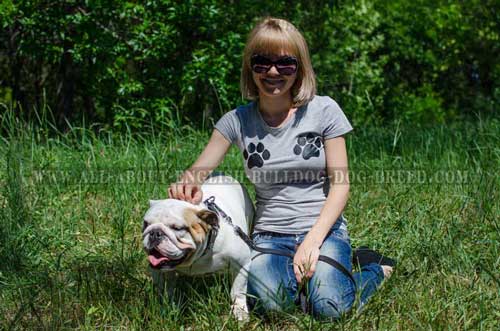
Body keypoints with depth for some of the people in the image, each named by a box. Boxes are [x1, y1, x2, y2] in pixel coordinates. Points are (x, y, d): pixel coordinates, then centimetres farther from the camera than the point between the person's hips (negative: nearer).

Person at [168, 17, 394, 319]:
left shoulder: (323, 110, -4)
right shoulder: (237, 121, 0)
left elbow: (340, 184, -5)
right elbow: (197, 172, -3)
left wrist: (312, 240, -17)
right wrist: (186, 186, -29)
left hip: (324, 228, 0)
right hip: (270, 235, 1)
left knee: (330, 308, -26)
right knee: (270, 302, -31)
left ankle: (374, 270, 9)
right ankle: (303, 271, 5)